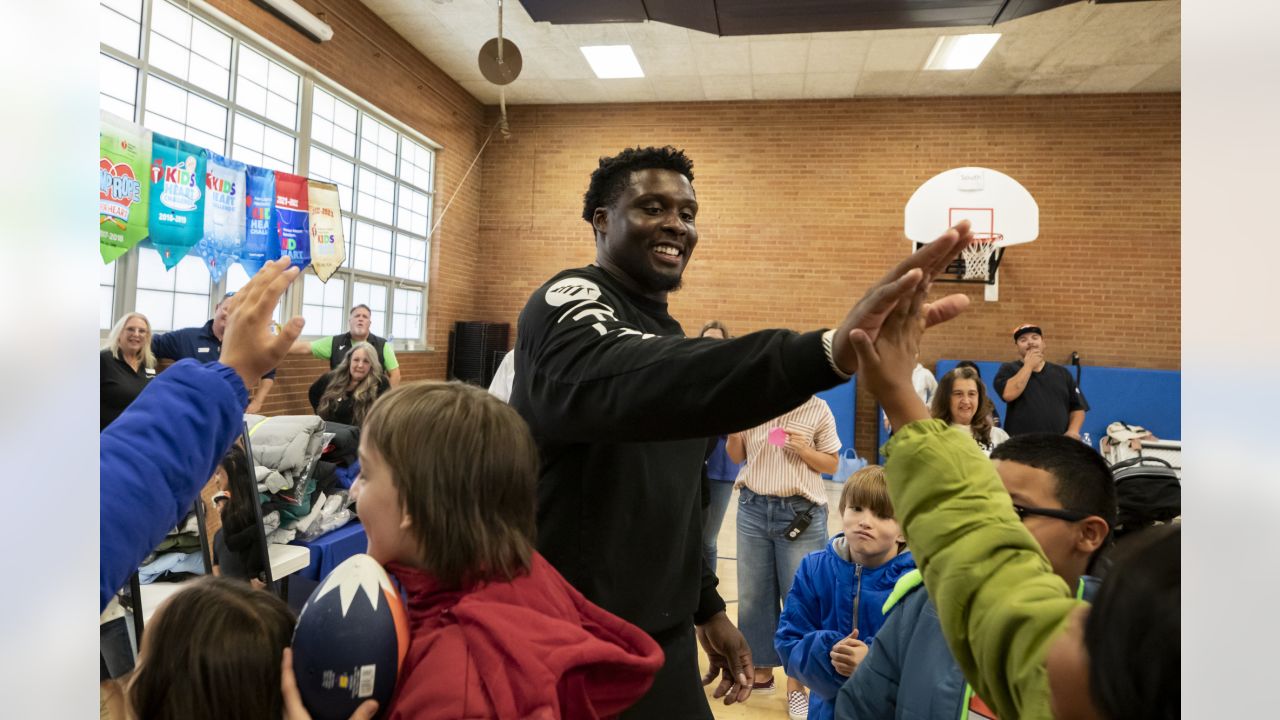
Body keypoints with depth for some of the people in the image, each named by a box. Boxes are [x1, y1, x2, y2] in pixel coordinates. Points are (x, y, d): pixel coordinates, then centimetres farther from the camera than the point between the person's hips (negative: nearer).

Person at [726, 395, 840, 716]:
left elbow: (832, 464, 2)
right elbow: (737, 456, 12)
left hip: (800, 513, -3)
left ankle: (796, 681, 17)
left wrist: (803, 450, -15)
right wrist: (733, 432, -8)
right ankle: (762, 668, 28)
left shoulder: (817, 409, -5)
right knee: (753, 594, 11)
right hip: (753, 509, 3)